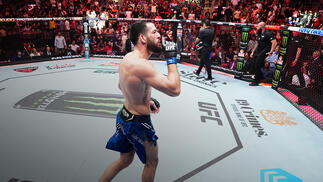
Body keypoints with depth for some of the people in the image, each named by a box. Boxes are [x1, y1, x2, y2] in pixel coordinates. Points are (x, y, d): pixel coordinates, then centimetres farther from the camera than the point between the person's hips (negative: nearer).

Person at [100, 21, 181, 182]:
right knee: (152, 162, 19)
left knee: (125, 160, 28)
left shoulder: (128, 57, 3)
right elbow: (174, 89, -30)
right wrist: (171, 58, -20)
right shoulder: (141, 64, -28)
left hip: (125, 116, 9)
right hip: (138, 123, -9)